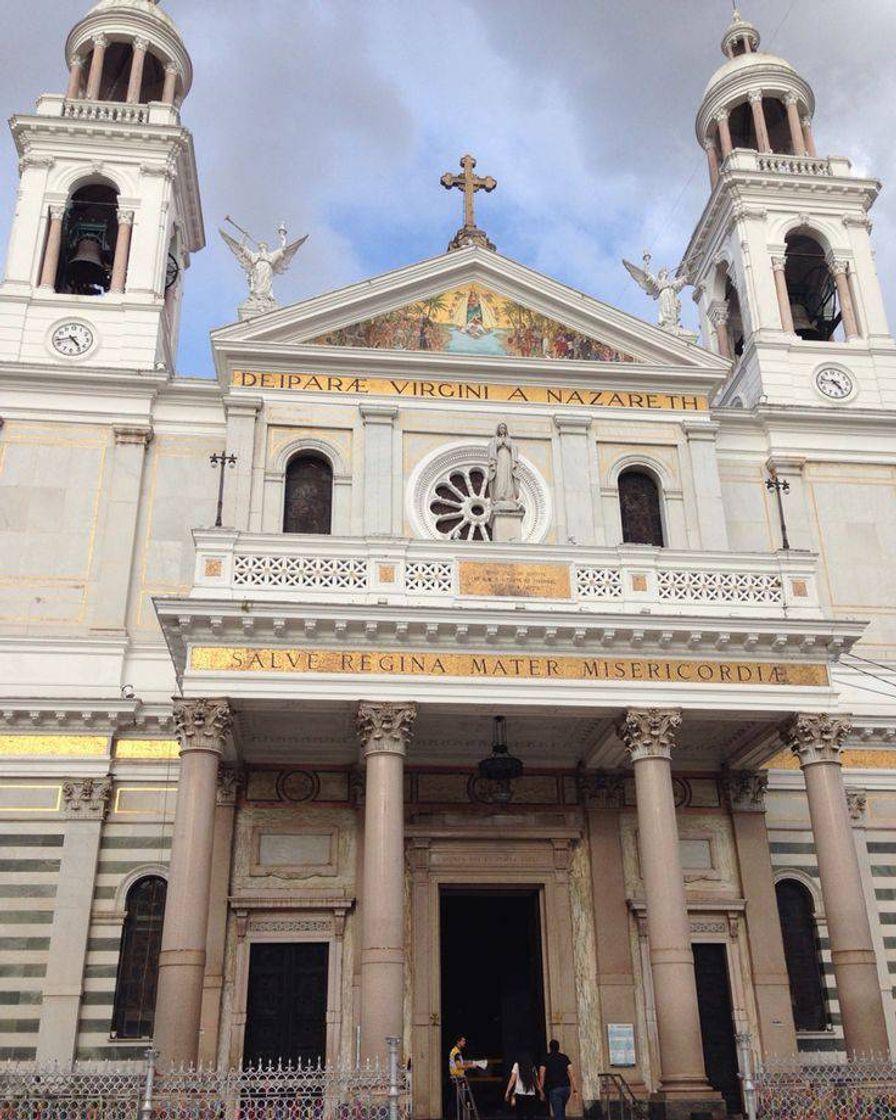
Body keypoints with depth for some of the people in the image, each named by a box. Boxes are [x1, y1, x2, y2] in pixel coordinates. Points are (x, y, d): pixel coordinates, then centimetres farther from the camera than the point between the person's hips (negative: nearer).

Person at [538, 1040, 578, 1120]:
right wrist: (575, 1089, 2)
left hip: (554, 1089, -4)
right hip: (566, 1088, 4)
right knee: (562, 1110, 24)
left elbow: (542, 1076, -6)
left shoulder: (546, 1059, 2)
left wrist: (541, 1090, -1)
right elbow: (572, 1074, 3)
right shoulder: (565, 1058, 10)